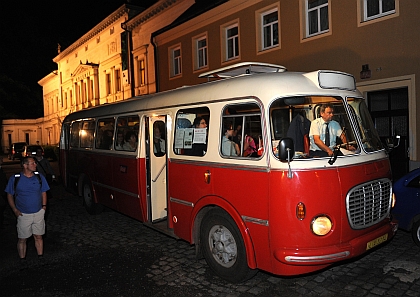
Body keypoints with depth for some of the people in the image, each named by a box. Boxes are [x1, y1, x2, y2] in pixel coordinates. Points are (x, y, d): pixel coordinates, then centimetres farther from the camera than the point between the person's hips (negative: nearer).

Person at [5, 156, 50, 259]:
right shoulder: (15, 179, -7)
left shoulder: (40, 177, 0)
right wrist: (15, 210, -6)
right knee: (22, 239, 8)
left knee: (38, 237, 11)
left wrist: (44, 206, 0)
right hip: (23, 215, -2)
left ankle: (41, 258, 23)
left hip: (38, 213, 2)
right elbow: (10, 195, 2)